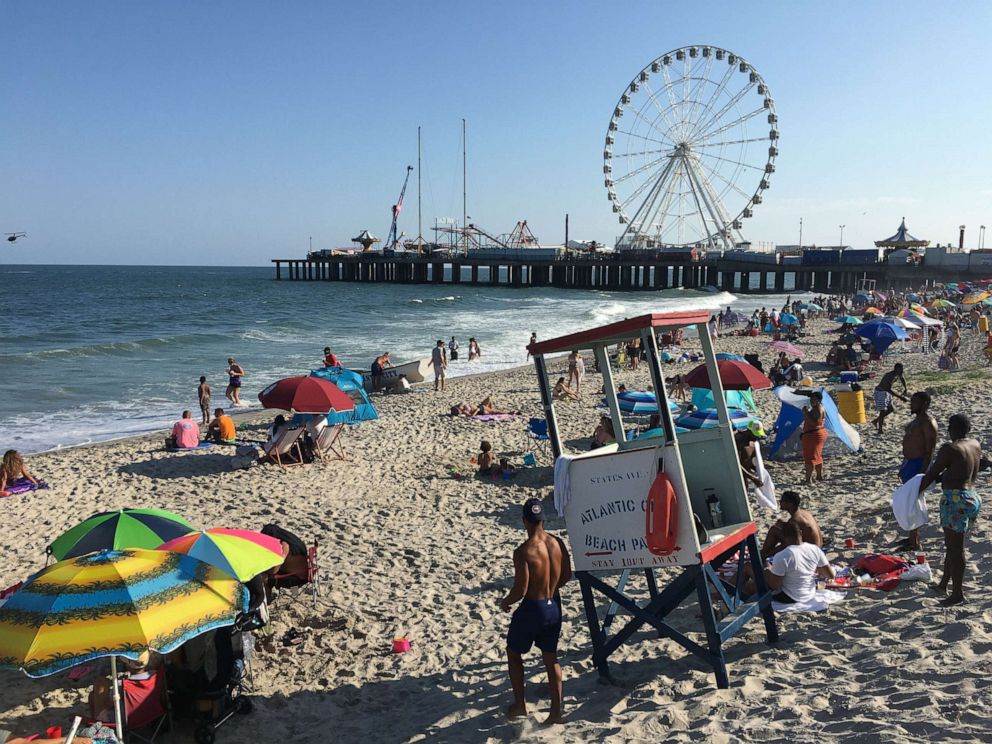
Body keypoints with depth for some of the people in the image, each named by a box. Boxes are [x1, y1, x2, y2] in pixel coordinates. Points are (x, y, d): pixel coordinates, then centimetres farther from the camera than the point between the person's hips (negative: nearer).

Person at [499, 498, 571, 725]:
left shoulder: (523, 551, -24)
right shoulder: (558, 543, -5)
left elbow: (520, 590, -22)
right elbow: (567, 576, 7)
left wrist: (505, 602, -2)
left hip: (532, 609, -5)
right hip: (554, 606, 5)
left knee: (513, 653, 19)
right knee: (551, 658, 18)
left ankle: (520, 704, 27)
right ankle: (556, 711, 19)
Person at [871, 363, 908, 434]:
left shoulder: (898, 374, -6)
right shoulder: (889, 376, -32)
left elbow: (902, 379, 20)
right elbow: (889, 390, -40)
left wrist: (906, 389, 11)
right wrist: (900, 397, -43)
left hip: (886, 391, 9)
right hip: (880, 392, -9)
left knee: (891, 409, 15)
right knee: (883, 411, -8)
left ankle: (875, 420, 30)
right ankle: (880, 430, 2)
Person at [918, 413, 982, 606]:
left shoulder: (950, 449, -17)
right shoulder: (975, 445, 7)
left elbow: (931, 474, -11)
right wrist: (941, 477, 18)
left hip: (956, 500, -9)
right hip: (973, 498, 9)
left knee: (955, 548, 1)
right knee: (953, 545, 20)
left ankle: (957, 593, 9)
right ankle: (944, 584, 33)